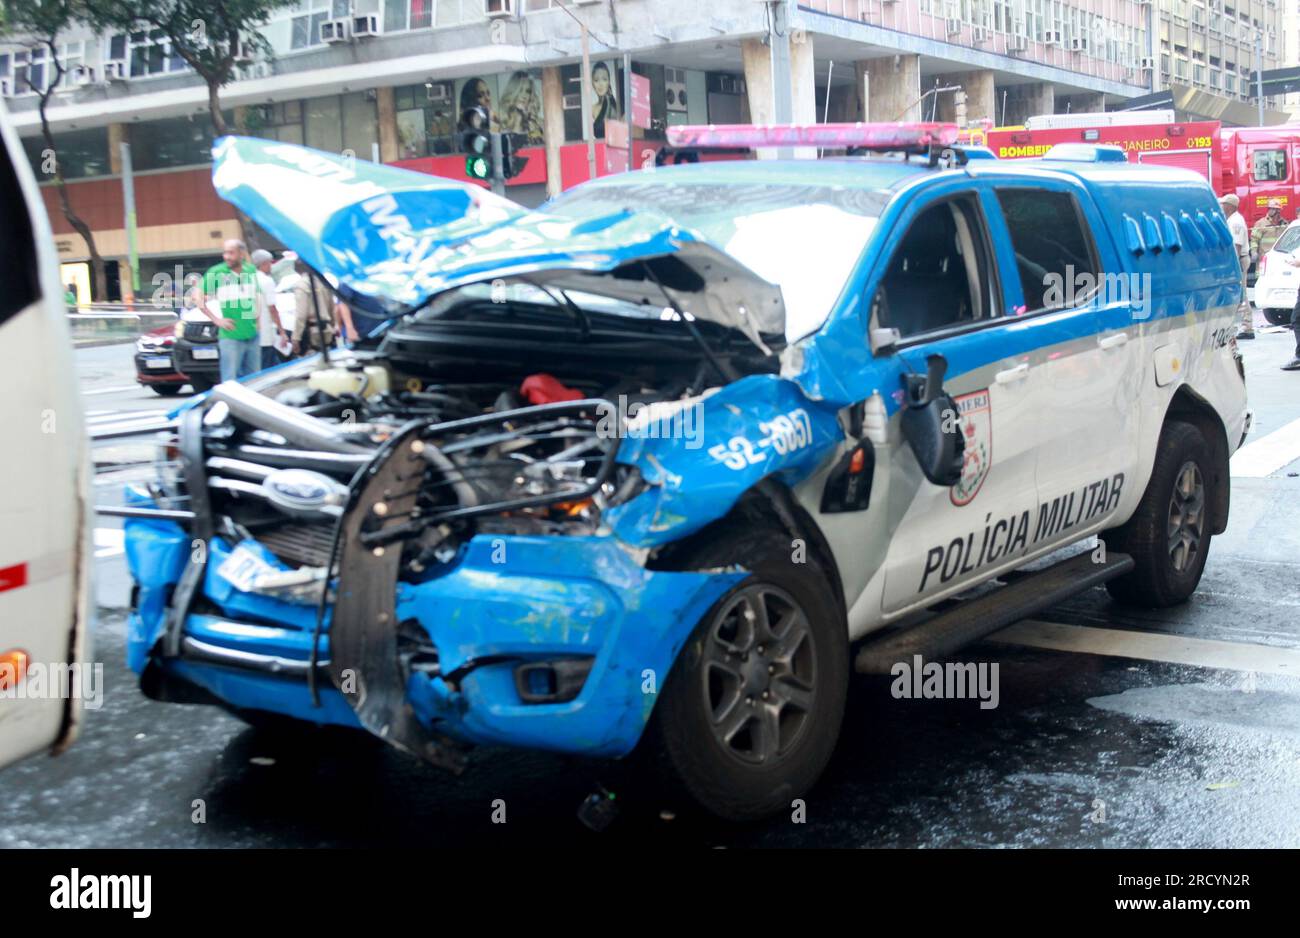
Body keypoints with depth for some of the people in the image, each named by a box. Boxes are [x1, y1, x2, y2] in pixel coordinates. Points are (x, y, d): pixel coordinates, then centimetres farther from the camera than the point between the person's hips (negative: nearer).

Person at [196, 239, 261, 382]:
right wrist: (217, 320, -10)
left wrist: (256, 315, 11)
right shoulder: (216, 272, -7)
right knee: (230, 382, -5)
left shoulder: (251, 271, 7)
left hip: (252, 336, 5)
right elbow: (198, 298, -5)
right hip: (230, 337, -5)